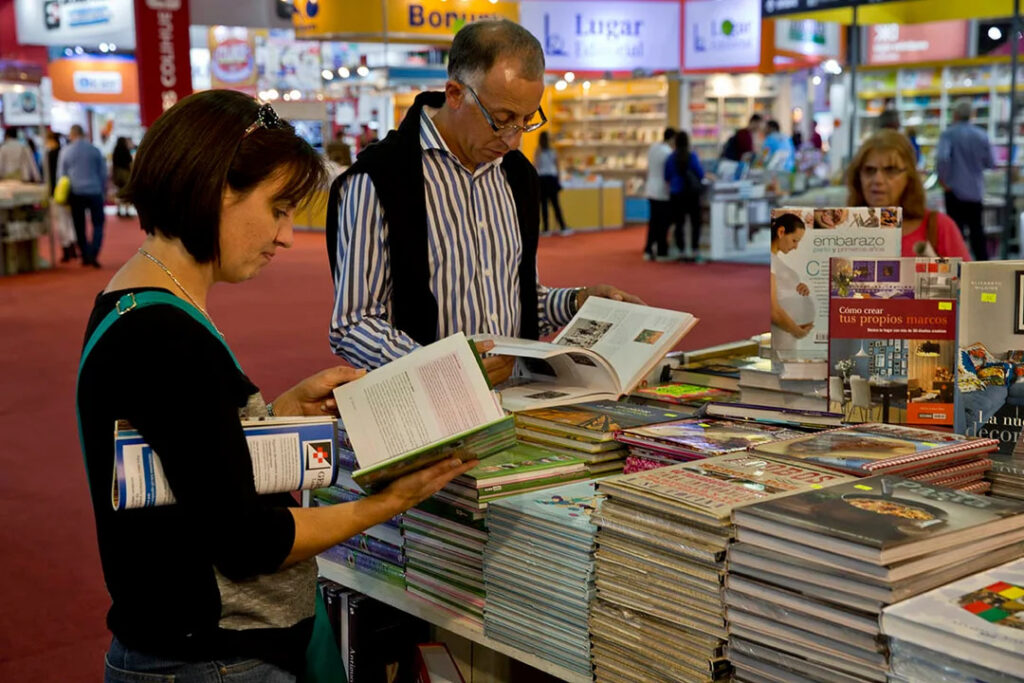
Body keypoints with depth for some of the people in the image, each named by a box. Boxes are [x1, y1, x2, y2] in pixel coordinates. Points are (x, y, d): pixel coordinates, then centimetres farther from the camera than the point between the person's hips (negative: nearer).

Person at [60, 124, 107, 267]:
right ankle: (93, 254, -15)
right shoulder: (94, 149, 1)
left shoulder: (66, 151, 1)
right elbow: (103, 172, 6)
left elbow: (61, 174, 6)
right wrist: (102, 189, 17)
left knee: (79, 226, 9)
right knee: (98, 223, 3)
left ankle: (85, 256, 10)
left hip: (76, 193, 1)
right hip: (94, 191, -1)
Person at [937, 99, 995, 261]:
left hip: (955, 189, -4)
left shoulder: (948, 134, -10)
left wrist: (943, 179, -13)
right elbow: (991, 163, 7)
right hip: (976, 189, 4)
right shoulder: (982, 135, 3)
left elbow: (942, 157, -27)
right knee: (977, 230, 14)